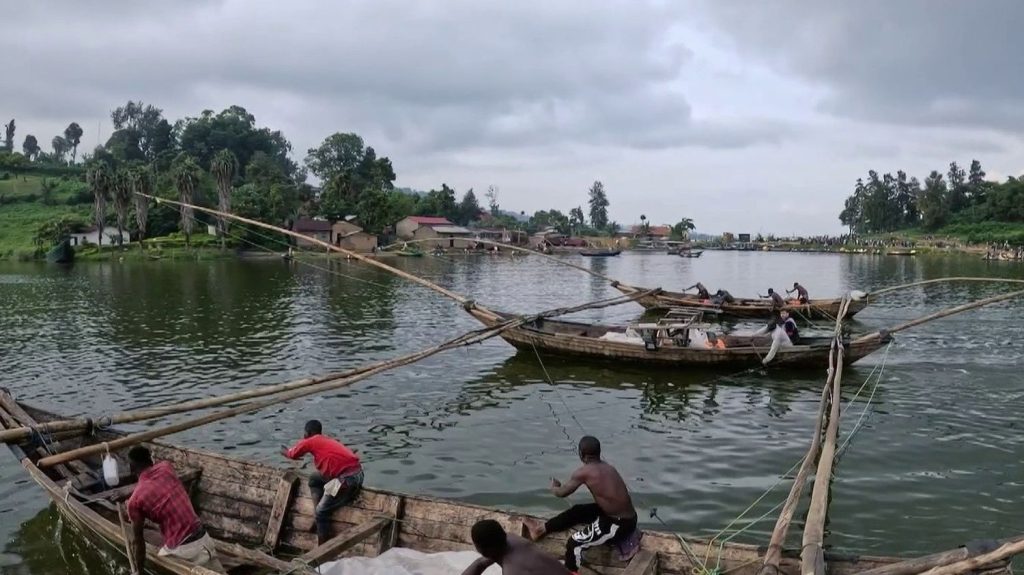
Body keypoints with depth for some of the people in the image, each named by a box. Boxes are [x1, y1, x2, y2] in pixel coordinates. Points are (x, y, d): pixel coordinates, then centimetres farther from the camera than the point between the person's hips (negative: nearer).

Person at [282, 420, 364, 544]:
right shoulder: (327, 440, 23)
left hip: (347, 480, -8)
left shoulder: (310, 442, 2)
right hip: (356, 474, 8)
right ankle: (318, 518, 22)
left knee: (322, 512, 6)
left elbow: (292, 454, 16)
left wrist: (284, 452, 40)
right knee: (314, 479, 22)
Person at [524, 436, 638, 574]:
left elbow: (561, 493, -4)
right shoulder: (606, 467, 4)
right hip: (626, 517, 9)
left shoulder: (584, 472, -18)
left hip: (619, 525, -9)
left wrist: (554, 487, 17)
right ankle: (541, 529, 33)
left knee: (574, 543, -8)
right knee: (576, 511, 19)